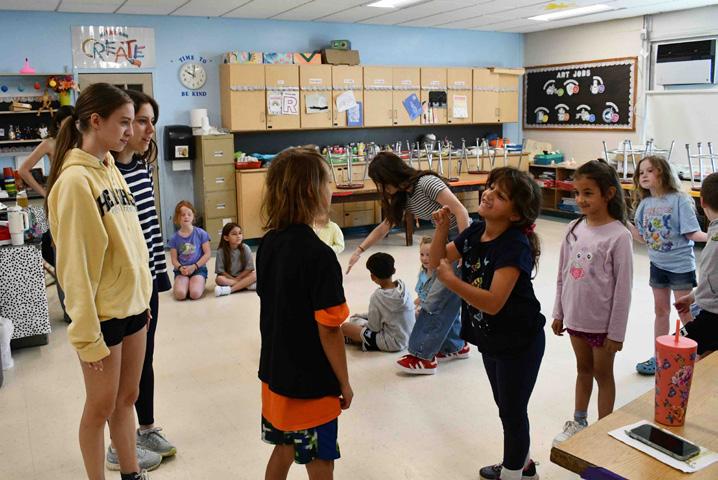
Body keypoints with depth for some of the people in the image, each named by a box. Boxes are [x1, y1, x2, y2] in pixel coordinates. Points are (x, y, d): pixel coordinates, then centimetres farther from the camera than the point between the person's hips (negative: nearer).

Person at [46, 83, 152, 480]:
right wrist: (87, 333, -17)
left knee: (127, 398, 19)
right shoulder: (75, 180, -18)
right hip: (102, 313, -7)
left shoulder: (111, 170, 7)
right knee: (101, 406, 9)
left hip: (131, 305, 7)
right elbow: (74, 262, -19)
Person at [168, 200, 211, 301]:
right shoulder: (175, 238, 4)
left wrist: (194, 266, -13)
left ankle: (199, 284, 6)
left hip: (198, 269, -1)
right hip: (181, 270, 2)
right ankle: (178, 285, 8)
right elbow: (174, 259, 4)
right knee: (180, 294, -26)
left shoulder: (200, 233, -1)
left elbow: (208, 254, -3)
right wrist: (180, 268, -18)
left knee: (195, 294, -28)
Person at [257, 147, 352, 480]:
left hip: (275, 373, 7)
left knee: (284, 449, 24)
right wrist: (344, 383, -8)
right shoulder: (319, 256, -24)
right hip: (311, 384, -7)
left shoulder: (268, 244, -2)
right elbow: (329, 330, -22)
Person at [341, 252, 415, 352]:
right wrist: (364, 316, 11)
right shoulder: (403, 287, -9)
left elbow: (374, 328, -16)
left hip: (392, 344, -7)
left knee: (345, 327, -1)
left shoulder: (377, 296, -25)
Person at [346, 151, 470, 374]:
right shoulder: (403, 197, 6)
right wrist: (360, 250, 13)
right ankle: (455, 345, 29)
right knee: (447, 297, 13)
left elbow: (461, 211, -24)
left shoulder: (426, 183, -21)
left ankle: (423, 356, 4)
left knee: (437, 299, -4)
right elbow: (384, 226, 16)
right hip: (447, 241, 8)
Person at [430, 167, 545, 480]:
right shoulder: (475, 231, -4)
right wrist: (442, 228, -12)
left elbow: (493, 302, -33)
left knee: (512, 410, 10)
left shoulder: (515, 246, -27)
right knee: (504, 405, 24)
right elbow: (438, 260, 3)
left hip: (519, 343, -8)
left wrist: (451, 280, -34)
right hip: (489, 339, 8)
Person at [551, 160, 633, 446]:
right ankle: (579, 422, 38)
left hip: (602, 322, -5)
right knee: (583, 369, 22)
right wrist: (559, 312, 9)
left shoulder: (619, 235, -18)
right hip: (576, 316, 5)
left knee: (603, 374, 12)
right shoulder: (574, 228, -1)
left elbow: (623, 287, -15)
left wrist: (616, 332, -12)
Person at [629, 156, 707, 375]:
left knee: (686, 314, 5)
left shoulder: (679, 200, -16)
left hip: (681, 265, -5)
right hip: (657, 265, 6)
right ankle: (659, 358, 28)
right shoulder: (645, 203, 0)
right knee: (661, 311, 16)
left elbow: (692, 233, -17)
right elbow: (642, 237, 3)